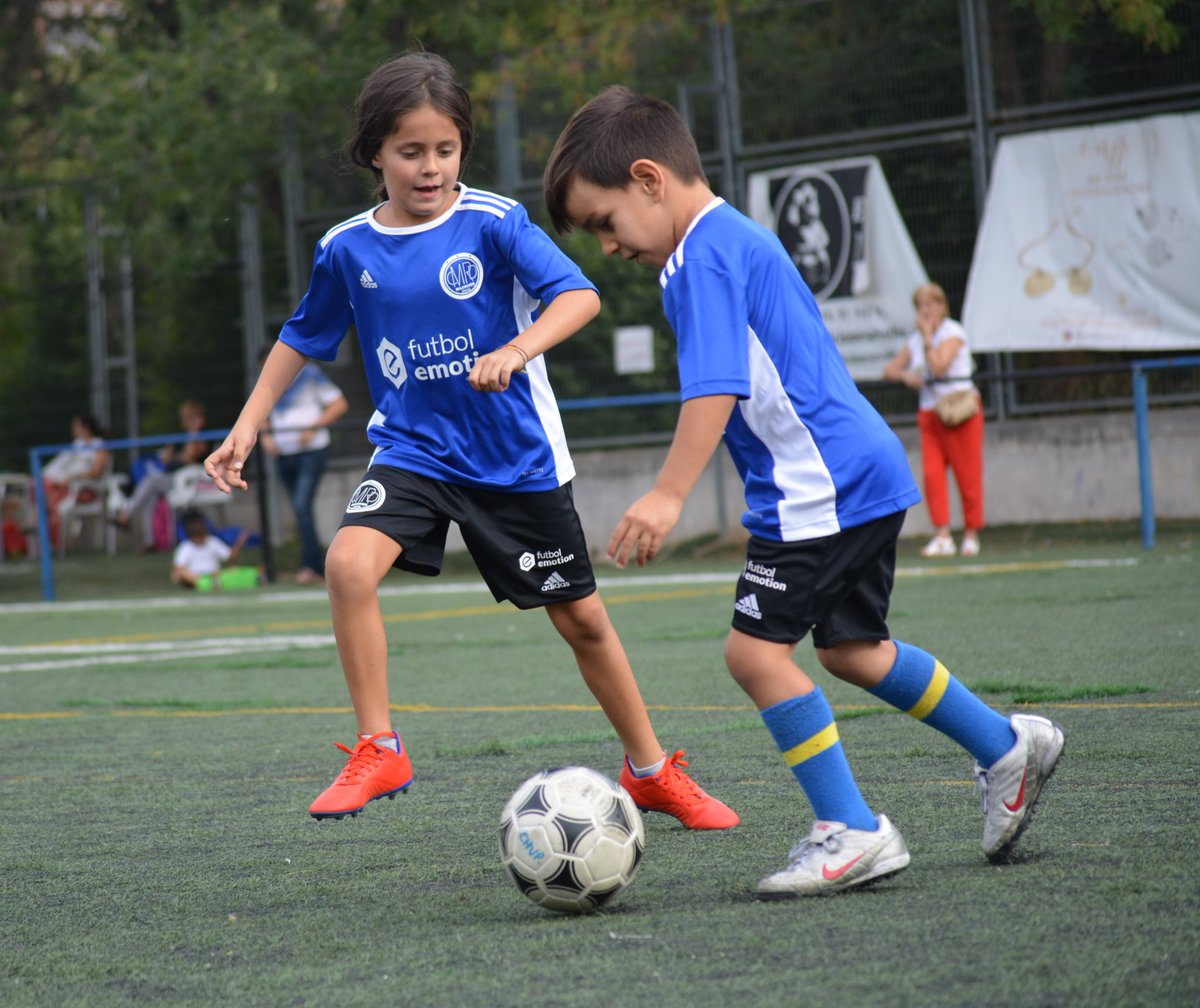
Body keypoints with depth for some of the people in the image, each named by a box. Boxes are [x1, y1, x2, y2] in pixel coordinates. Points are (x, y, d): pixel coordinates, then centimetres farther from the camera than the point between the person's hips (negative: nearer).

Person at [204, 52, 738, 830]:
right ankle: (379, 752, -13)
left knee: (582, 618, 8)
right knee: (349, 563, -26)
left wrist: (517, 350, -40)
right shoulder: (348, 250, -2)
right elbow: (304, 337, 13)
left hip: (518, 456, -1)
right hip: (414, 449, 2)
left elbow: (579, 295, -22)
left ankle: (652, 771, 28)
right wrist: (247, 428, 9)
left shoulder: (494, 223, -12)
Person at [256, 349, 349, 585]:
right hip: (284, 456, 7)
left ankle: (310, 565, -23)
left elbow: (339, 405, -7)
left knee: (302, 506, -21)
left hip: (311, 452, -7)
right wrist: (265, 437, 2)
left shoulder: (310, 375, -6)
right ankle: (320, 570, 11)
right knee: (301, 511, 6)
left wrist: (312, 428, -17)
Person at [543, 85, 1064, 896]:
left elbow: (717, 385, -24)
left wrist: (668, 496, -30)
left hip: (820, 487, -11)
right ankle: (1007, 747, 32)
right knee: (850, 648, 20)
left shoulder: (704, 255, -12)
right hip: (866, 471, 11)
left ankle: (852, 832, -6)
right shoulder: (741, 237, 20)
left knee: (756, 647, -10)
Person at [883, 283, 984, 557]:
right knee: (932, 473, -9)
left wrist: (928, 337, -12)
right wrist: (905, 376, -8)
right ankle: (942, 536, -11)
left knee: (967, 473, -3)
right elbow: (889, 370, 13)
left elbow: (938, 366, -20)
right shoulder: (915, 339, 12)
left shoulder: (953, 333, -6)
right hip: (928, 411, 5)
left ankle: (971, 534, 7)